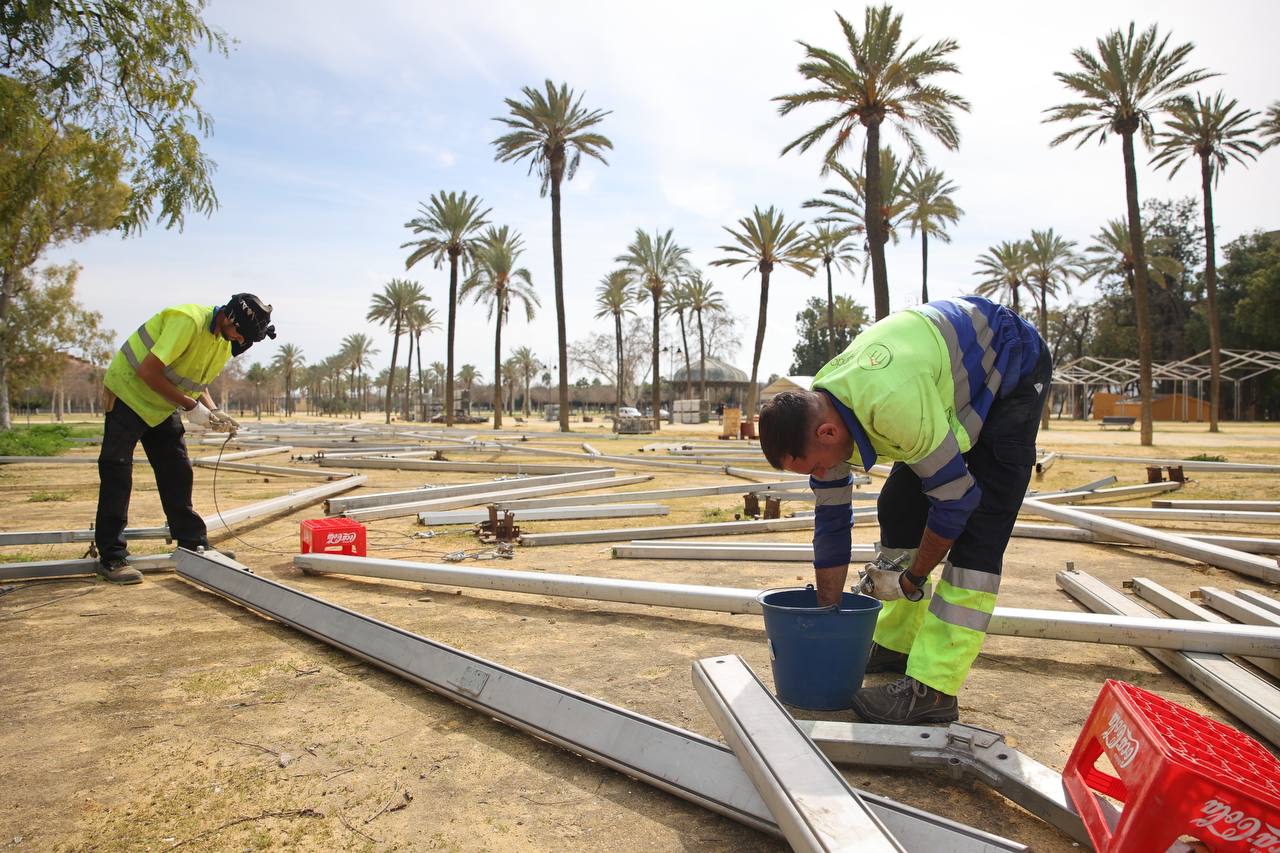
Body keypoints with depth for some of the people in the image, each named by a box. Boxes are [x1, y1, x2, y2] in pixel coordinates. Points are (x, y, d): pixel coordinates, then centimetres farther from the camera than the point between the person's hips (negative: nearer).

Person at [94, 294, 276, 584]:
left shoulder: (225, 341, -2)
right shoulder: (188, 321, -29)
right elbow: (148, 371, -31)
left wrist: (212, 411, -8)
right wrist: (190, 406, -27)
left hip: (162, 406, 8)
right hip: (128, 394, -8)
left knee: (178, 473, 7)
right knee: (117, 474, -8)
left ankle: (193, 544, 15)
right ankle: (111, 558, -3)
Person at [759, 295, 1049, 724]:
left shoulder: (892, 403, -41)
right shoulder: (815, 417, -14)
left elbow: (957, 496, -29)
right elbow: (831, 523, -3)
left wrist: (911, 580, -15)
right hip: (958, 377, 8)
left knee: (976, 531, -16)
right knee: (898, 509, 3)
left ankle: (932, 689, -15)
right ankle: (895, 646, 15)